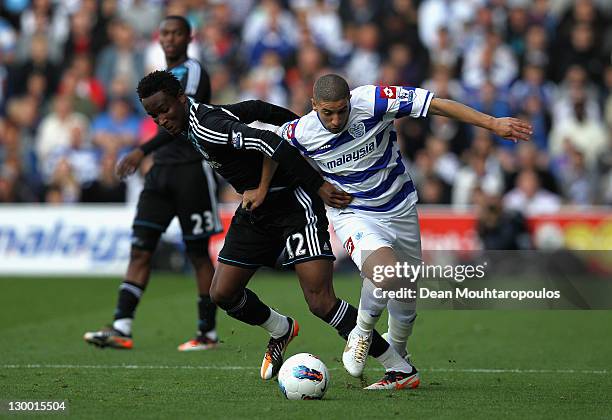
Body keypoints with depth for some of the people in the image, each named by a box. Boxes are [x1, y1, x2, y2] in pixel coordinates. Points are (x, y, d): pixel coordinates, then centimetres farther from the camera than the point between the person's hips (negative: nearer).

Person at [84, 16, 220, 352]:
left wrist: (142, 151, -28)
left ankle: (208, 333, 9)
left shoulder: (194, 72, -8)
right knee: (140, 249, -4)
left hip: (191, 170, -8)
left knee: (198, 254, 0)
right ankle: (122, 329, -10)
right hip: (161, 171, 8)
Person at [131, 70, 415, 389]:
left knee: (320, 303, -19)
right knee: (222, 293, 6)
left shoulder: (206, 127, -23)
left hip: (293, 204, -10)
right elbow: (258, 109, 18)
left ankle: (400, 369, -12)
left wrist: (318, 186, -34)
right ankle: (281, 331, 34)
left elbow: (270, 145, -32)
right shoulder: (202, 117, 8)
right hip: (254, 211, 10)